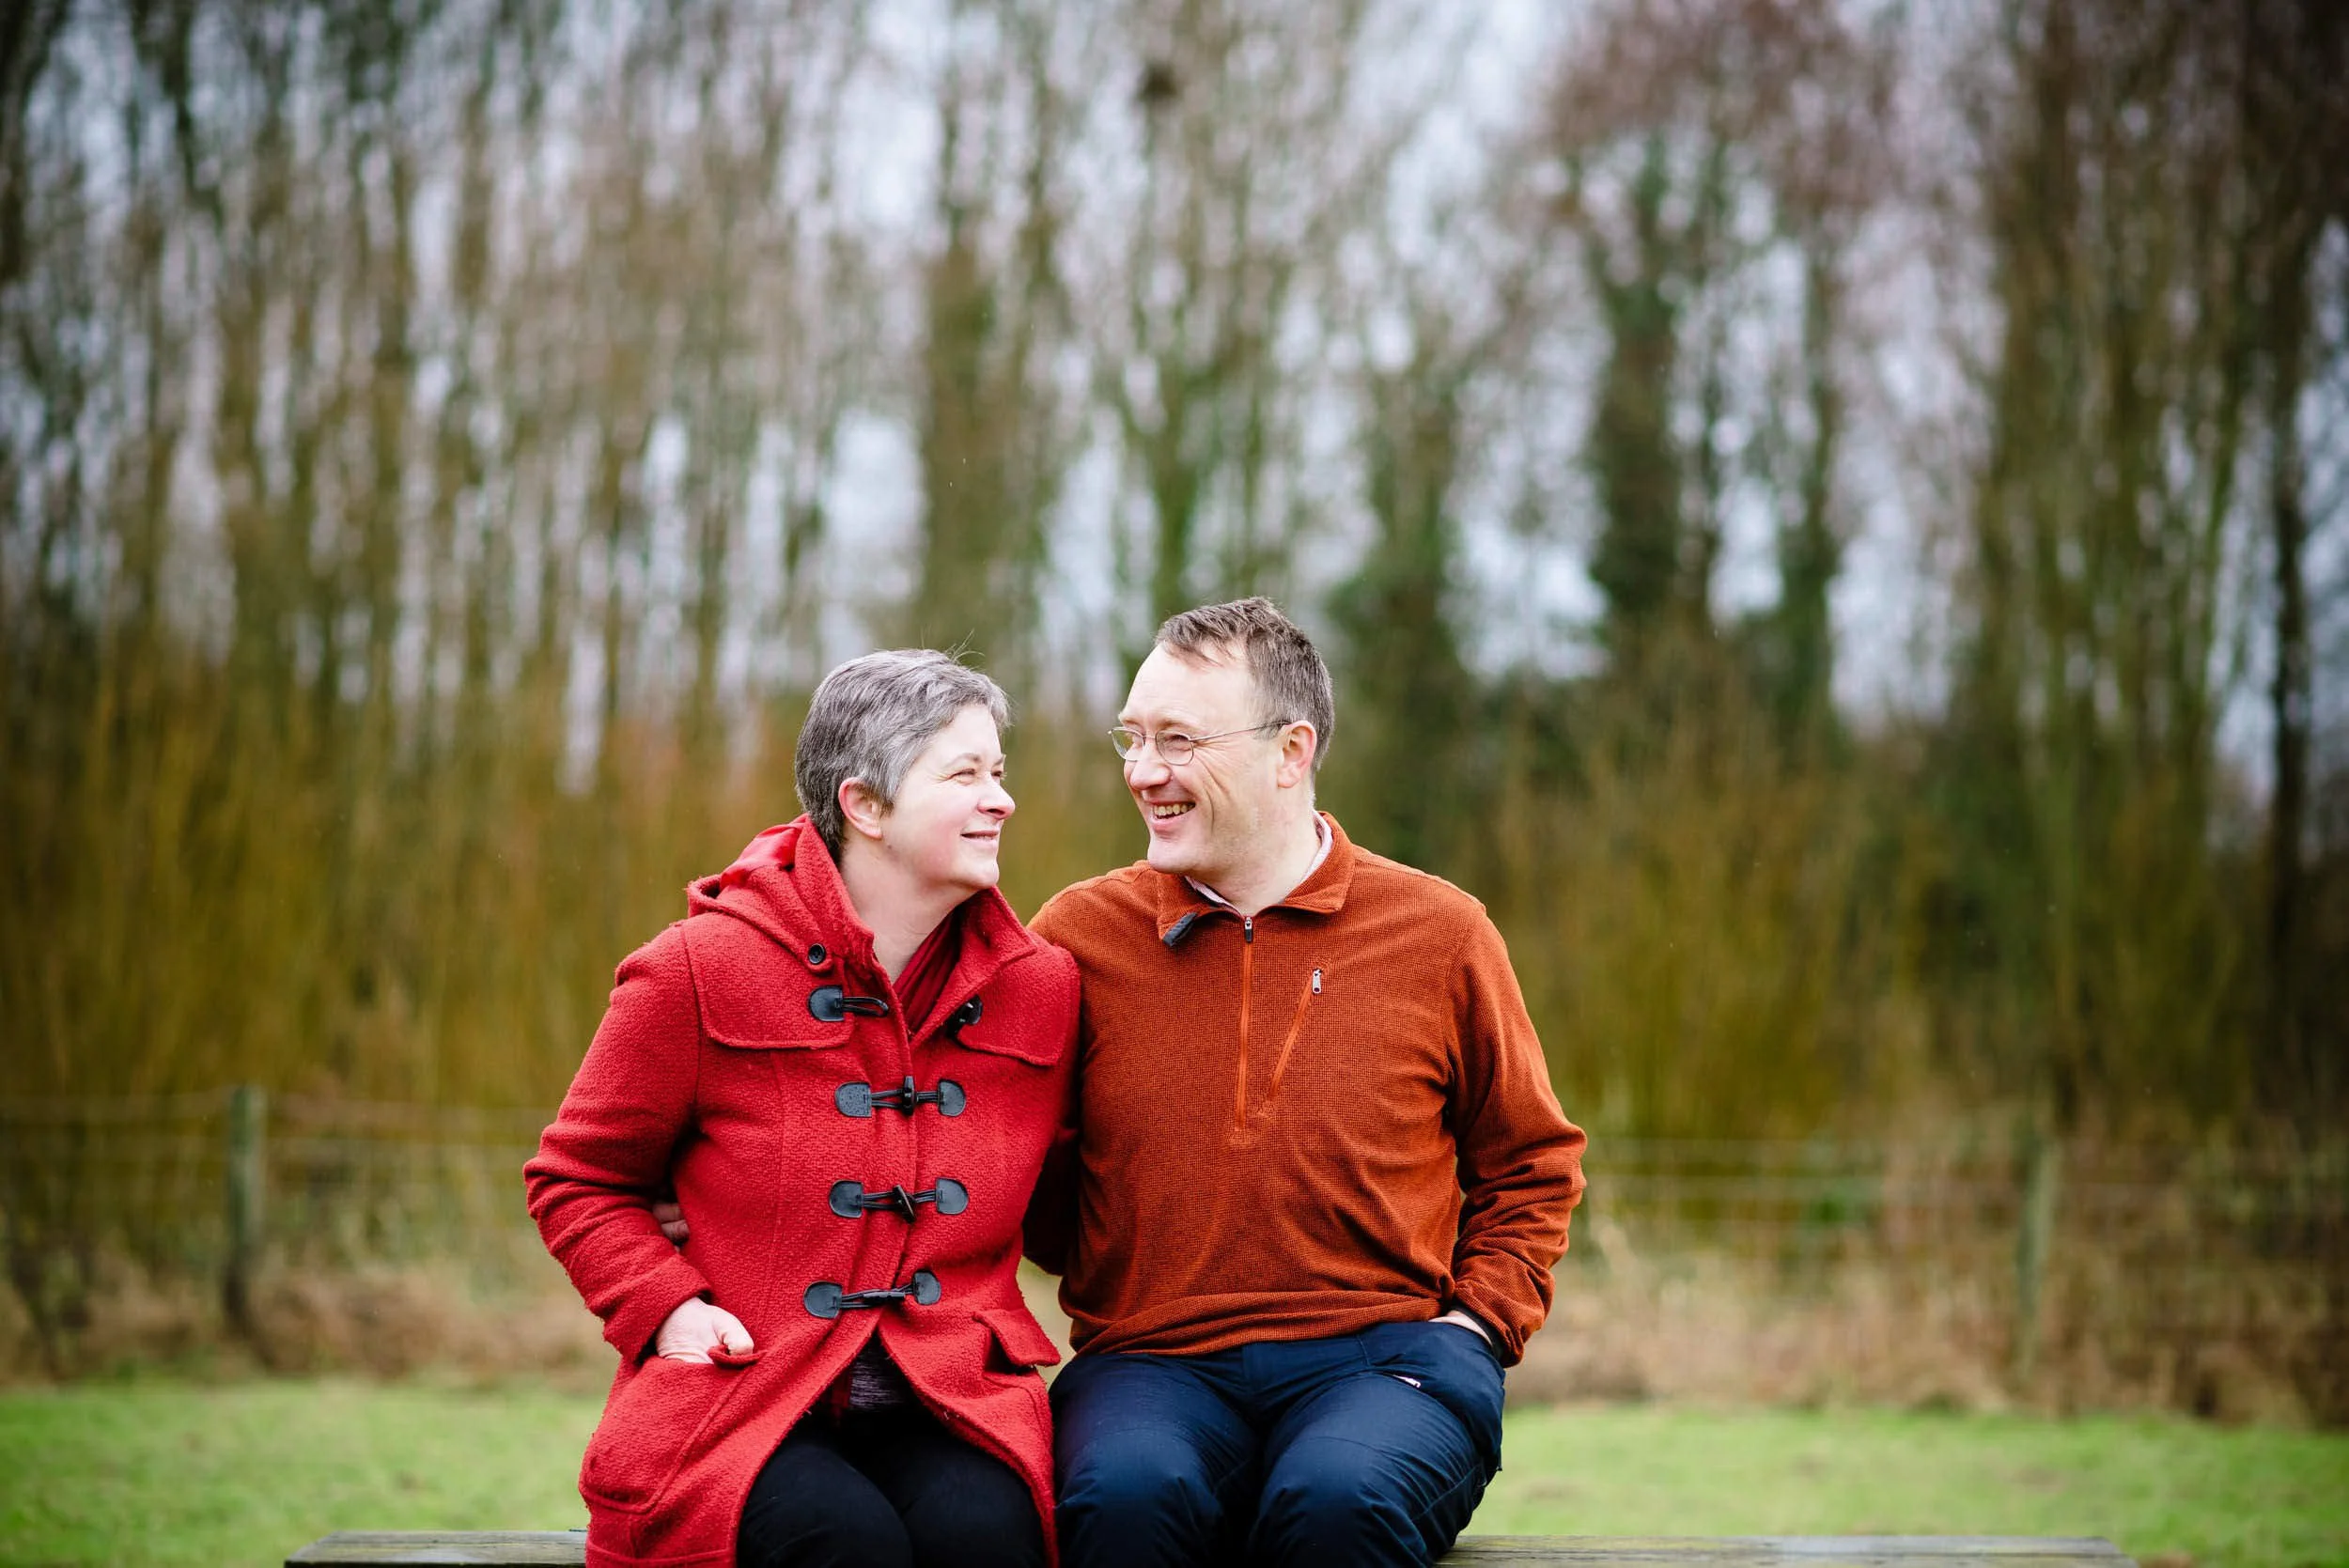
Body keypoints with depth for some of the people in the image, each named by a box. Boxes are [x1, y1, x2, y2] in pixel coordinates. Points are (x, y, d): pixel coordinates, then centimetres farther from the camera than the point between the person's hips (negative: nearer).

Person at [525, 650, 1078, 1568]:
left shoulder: (1043, 987, 9)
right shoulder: (704, 969, 0)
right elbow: (576, 1179, 9)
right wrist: (668, 1307, -7)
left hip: (948, 1401, 3)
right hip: (743, 1393, -2)